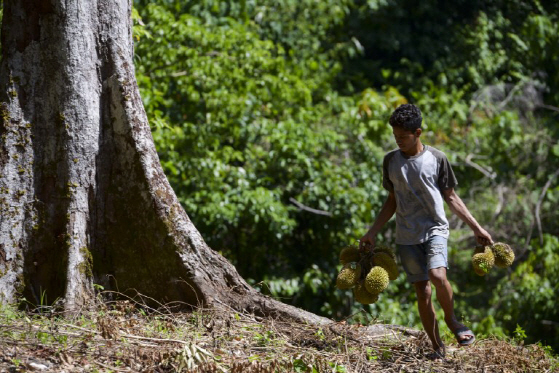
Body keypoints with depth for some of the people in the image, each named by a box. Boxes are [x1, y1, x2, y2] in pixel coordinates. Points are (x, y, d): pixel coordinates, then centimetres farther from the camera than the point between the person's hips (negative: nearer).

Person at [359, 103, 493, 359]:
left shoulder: (436, 159, -2)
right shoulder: (391, 160, 6)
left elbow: (451, 197, 5)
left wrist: (476, 228, 2)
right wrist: (372, 233, 10)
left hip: (434, 229, -3)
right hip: (407, 236, 3)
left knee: (437, 276, -27)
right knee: (422, 291, 0)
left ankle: (451, 320, 0)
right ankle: (437, 346, 9)